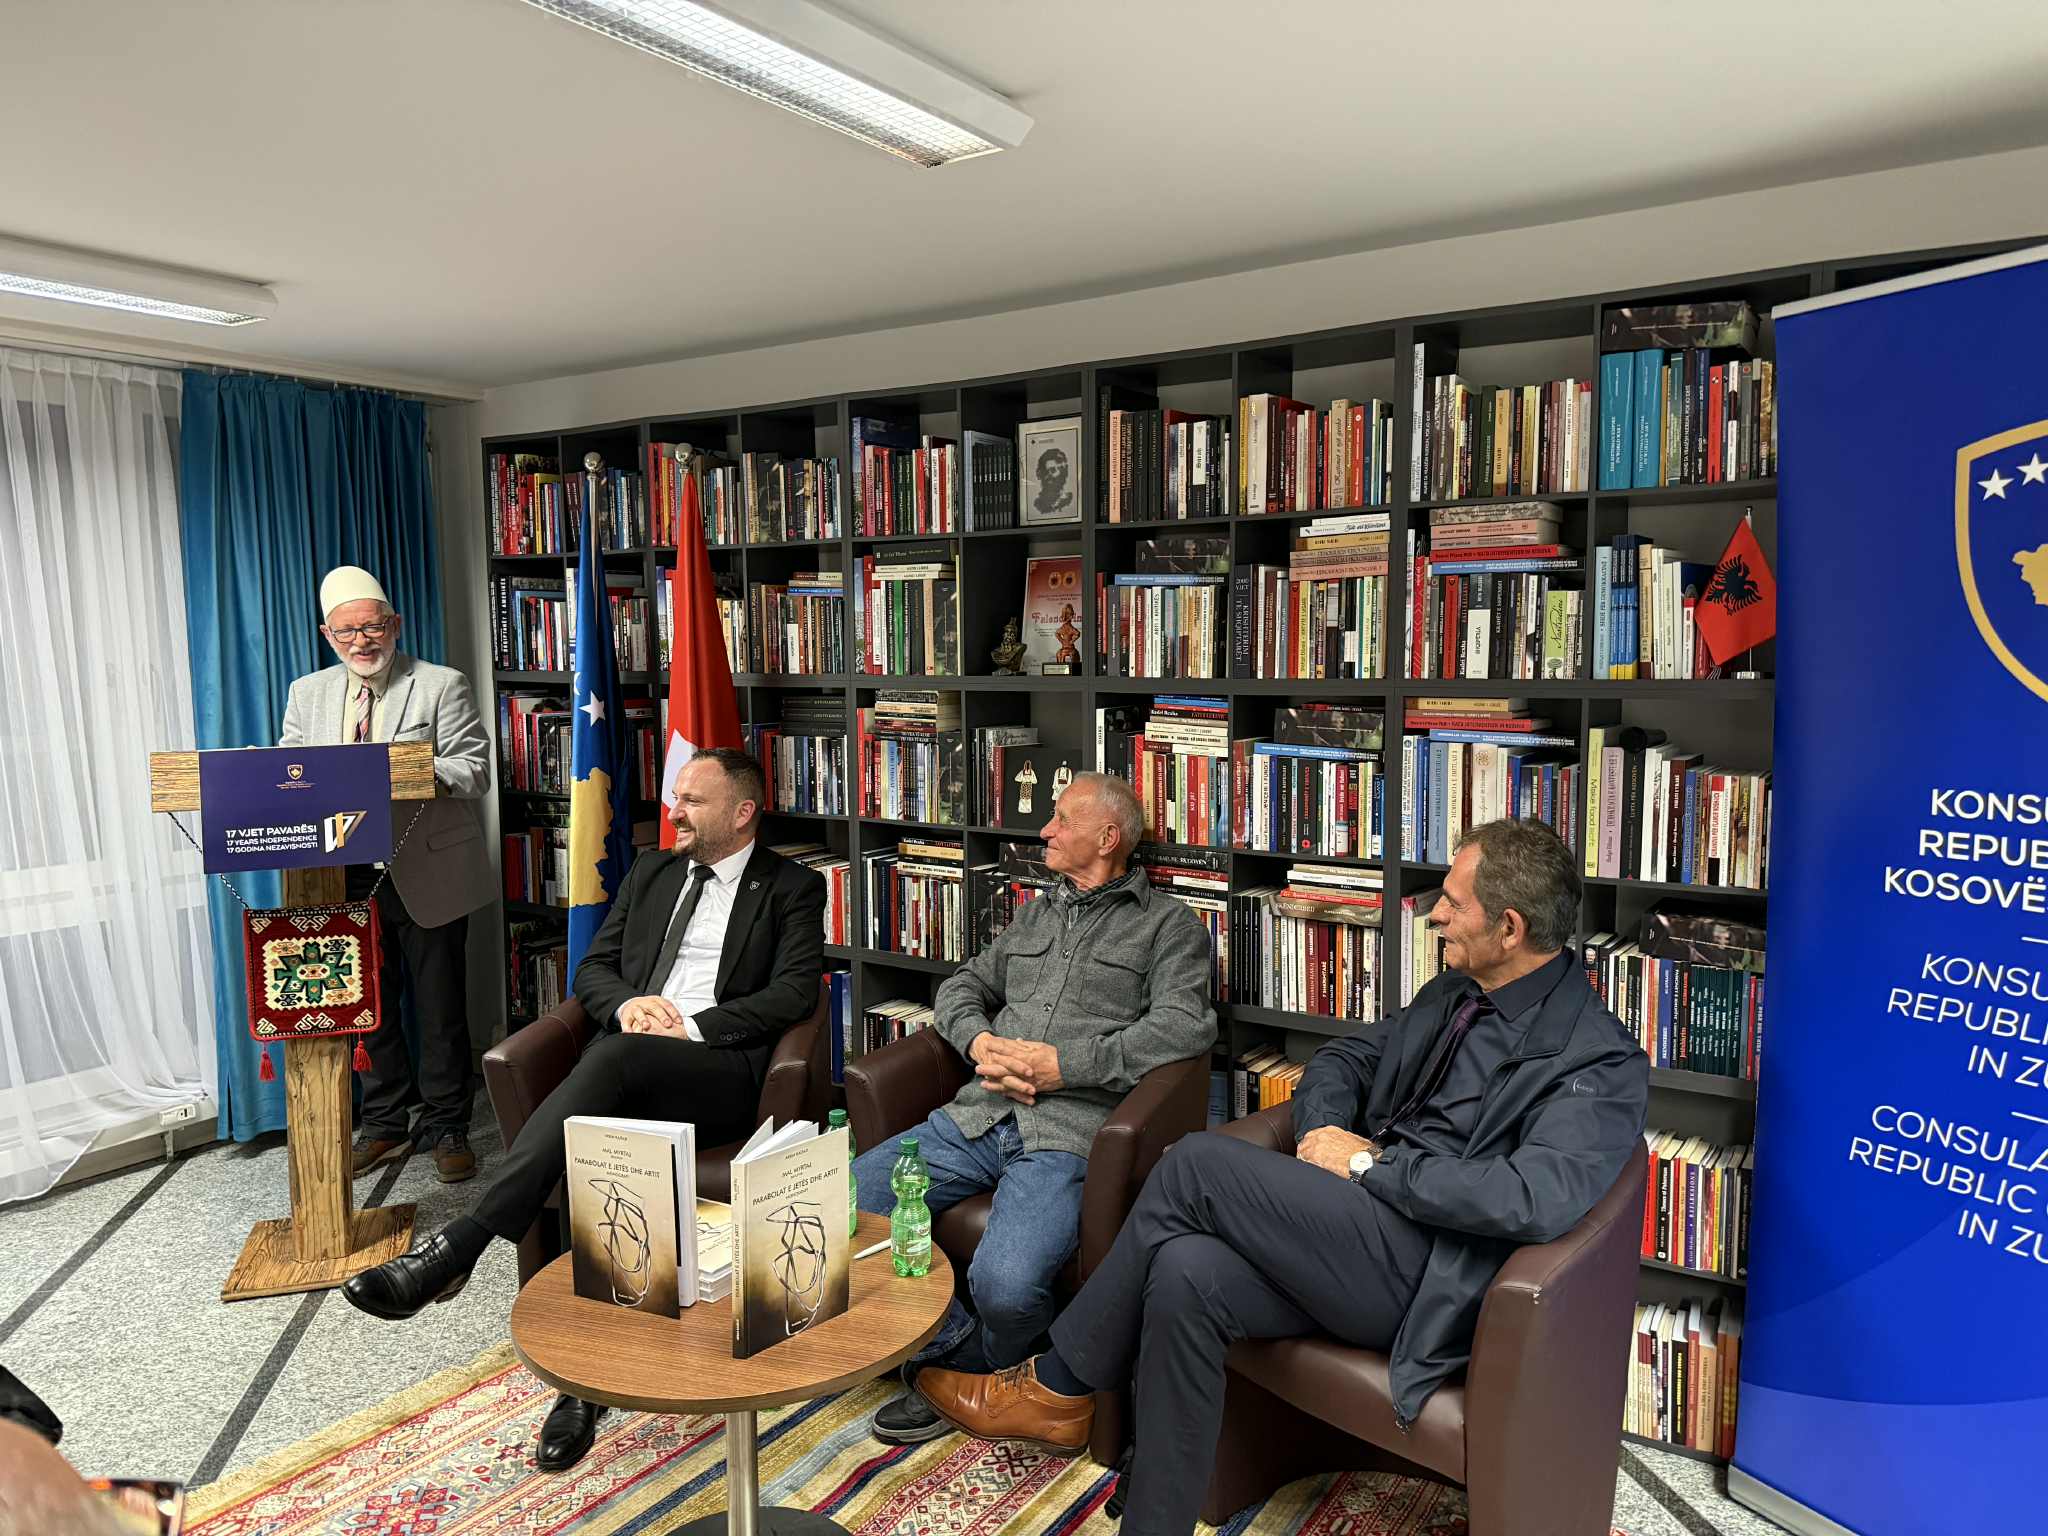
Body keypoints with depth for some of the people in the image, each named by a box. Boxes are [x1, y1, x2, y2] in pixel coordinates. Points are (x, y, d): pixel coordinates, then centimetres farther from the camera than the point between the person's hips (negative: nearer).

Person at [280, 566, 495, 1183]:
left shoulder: (442, 686, -3)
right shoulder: (308, 694, 11)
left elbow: (476, 771, -10)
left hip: (427, 874, -4)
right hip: (348, 877, 4)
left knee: (441, 1007, 5)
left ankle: (446, 1126, 20)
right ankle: (385, 1124, 30)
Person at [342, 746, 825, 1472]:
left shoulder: (792, 888, 10)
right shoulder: (651, 871, 25)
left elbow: (795, 991, -4)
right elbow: (594, 967, 21)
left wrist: (693, 1026, -15)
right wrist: (626, 1004, -4)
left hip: (720, 1071, -4)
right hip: (627, 1065, 4)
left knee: (614, 1060, -37)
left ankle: (457, 1246, -38)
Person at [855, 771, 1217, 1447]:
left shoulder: (1168, 924, 7)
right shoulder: (1036, 915, 26)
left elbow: (1184, 1025, -8)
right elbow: (962, 987, 26)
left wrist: (1065, 1063, -14)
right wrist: (980, 1041, 1)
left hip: (1067, 1131, -6)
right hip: (978, 1114, 6)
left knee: (1004, 1285, -31)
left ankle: (966, 1370, 5)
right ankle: (950, 1341, 5)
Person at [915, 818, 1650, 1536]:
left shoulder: (1600, 1061, -10)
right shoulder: (1455, 995, 15)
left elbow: (1540, 1199, -26)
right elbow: (1345, 1056, 23)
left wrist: (1371, 1161, -18)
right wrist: (1322, 1128, 0)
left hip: (1424, 1270, -7)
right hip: (1368, 1222, 7)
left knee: (1199, 1164, -19)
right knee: (1186, 1275, -22)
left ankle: (1055, 1389, -3)